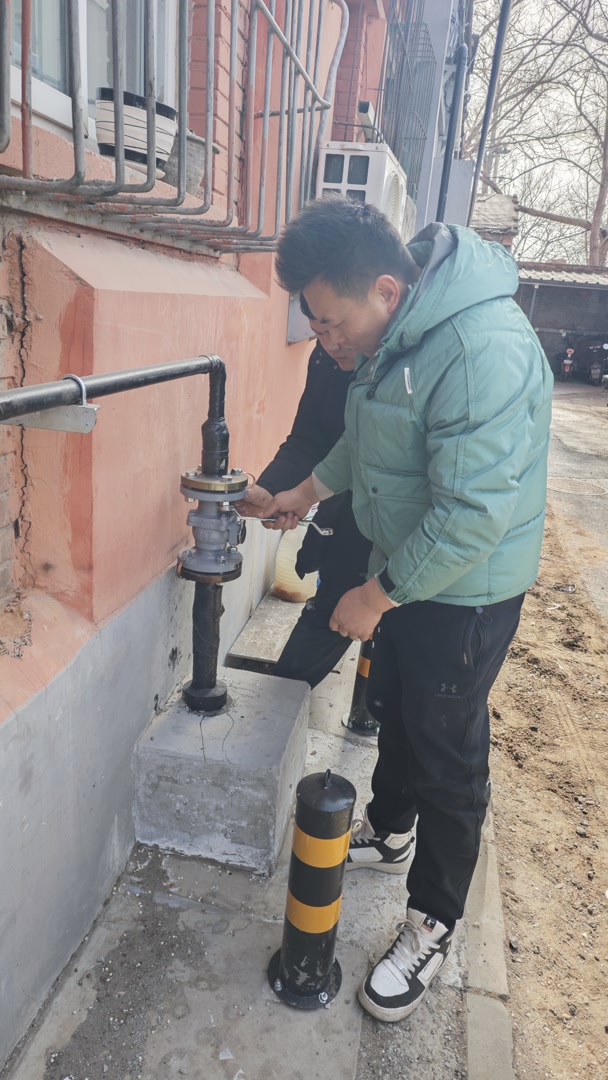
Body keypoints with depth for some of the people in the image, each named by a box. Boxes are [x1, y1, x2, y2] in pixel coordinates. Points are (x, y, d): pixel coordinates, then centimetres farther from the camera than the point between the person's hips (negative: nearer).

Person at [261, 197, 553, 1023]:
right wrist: (311, 489, 21)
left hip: (464, 592, -9)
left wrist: (377, 597, -21)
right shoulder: (399, 330, 1)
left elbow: (473, 515, -31)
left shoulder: (484, 351, -30)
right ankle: (388, 834, 51)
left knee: (449, 760, 7)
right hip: (404, 566, 9)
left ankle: (433, 926, 30)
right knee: (397, 714, 25)